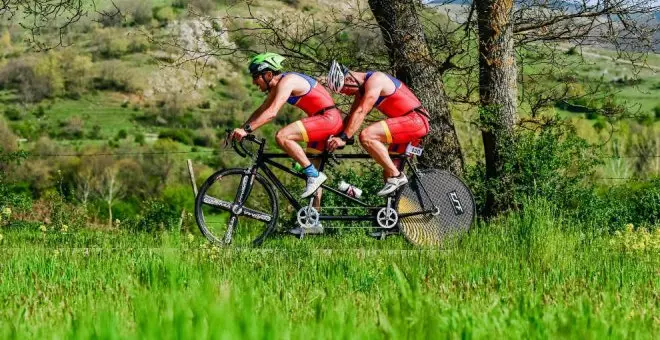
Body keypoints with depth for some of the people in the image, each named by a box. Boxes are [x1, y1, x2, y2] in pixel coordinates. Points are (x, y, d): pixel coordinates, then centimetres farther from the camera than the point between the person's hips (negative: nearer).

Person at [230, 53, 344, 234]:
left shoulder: (287, 81, -17)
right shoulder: (277, 86, 13)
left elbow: (272, 112, -28)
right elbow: (260, 111, 17)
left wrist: (246, 129, -32)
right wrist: (240, 130, 6)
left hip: (329, 118, -11)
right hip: (322, 123, 11)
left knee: (282, 136, -25)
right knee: (311, 174, 12)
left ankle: (314, 175, -18)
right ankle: (314, 222, 16)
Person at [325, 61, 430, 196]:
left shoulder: (374, 80, -15)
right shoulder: (362, 89, 15)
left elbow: (361, 112, -24)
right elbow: (352, 115, 16)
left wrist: (343, 138, -28)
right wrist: (336, 137, 4)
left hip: (416, 120, -10)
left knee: (366, 136, -25)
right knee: (388, 173, 9)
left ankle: (396, 176, -22)